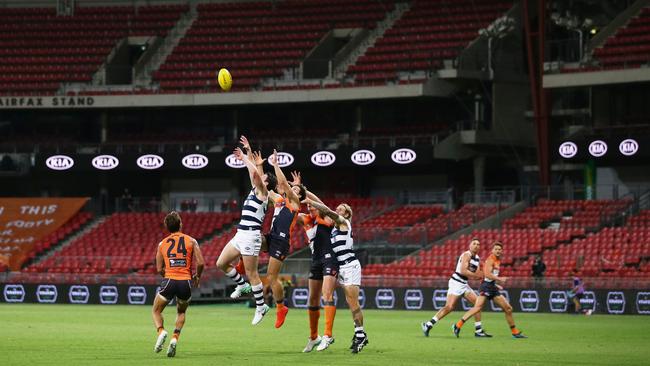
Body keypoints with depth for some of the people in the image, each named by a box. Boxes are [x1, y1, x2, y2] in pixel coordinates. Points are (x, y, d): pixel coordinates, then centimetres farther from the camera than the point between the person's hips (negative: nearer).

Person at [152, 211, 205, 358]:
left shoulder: (162, 244, 8)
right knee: (181, 312, 26)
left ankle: (161, 331, -13)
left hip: (169, 281, -1)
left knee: (156, 311, 18)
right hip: (186, 282, 1)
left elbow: (159, 269, 7)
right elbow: (200, 263, -4)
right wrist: (197, 277, 14)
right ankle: (175, 338, 3)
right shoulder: (191, 241, 4)